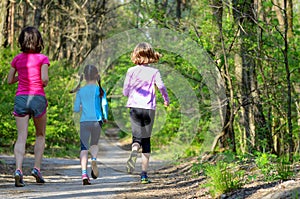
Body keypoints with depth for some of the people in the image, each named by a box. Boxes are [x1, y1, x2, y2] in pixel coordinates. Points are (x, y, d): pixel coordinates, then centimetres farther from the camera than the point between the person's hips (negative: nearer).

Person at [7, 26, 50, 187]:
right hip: (38, 98, -2)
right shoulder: (42, 58, -3)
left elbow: (10, 80, 12)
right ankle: (37, 168, 5)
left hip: (21, 98, 2)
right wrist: (45, 83, 9)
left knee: (21, 137, -4)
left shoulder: (17, 59, 7)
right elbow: (44, 78, -13)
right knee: (40, 135, 16)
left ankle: (18, 169, -23)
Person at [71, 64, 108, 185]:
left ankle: (84, 173, -19)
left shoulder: (80, 91, 7)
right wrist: (105, 117, 9)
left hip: (84, 122, 0)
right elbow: (104, 104, -6)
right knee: (94, 144, 21)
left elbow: (76, 109, 6)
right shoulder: (100, 90, 3)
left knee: (84, 148, -2)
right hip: (96, 121, 0)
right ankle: (94, 159, -11)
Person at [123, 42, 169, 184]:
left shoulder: (131, 71, 2)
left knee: (137, 137, 2)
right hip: (149, 108, 0)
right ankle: (144, 173, 6)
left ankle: (134, 151, -37)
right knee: (146, 140, 9)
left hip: (135, 107, 0)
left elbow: (125, 91, 4)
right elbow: (161, 86, -13)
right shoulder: (154, 72, 0)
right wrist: (166, 100, 5)